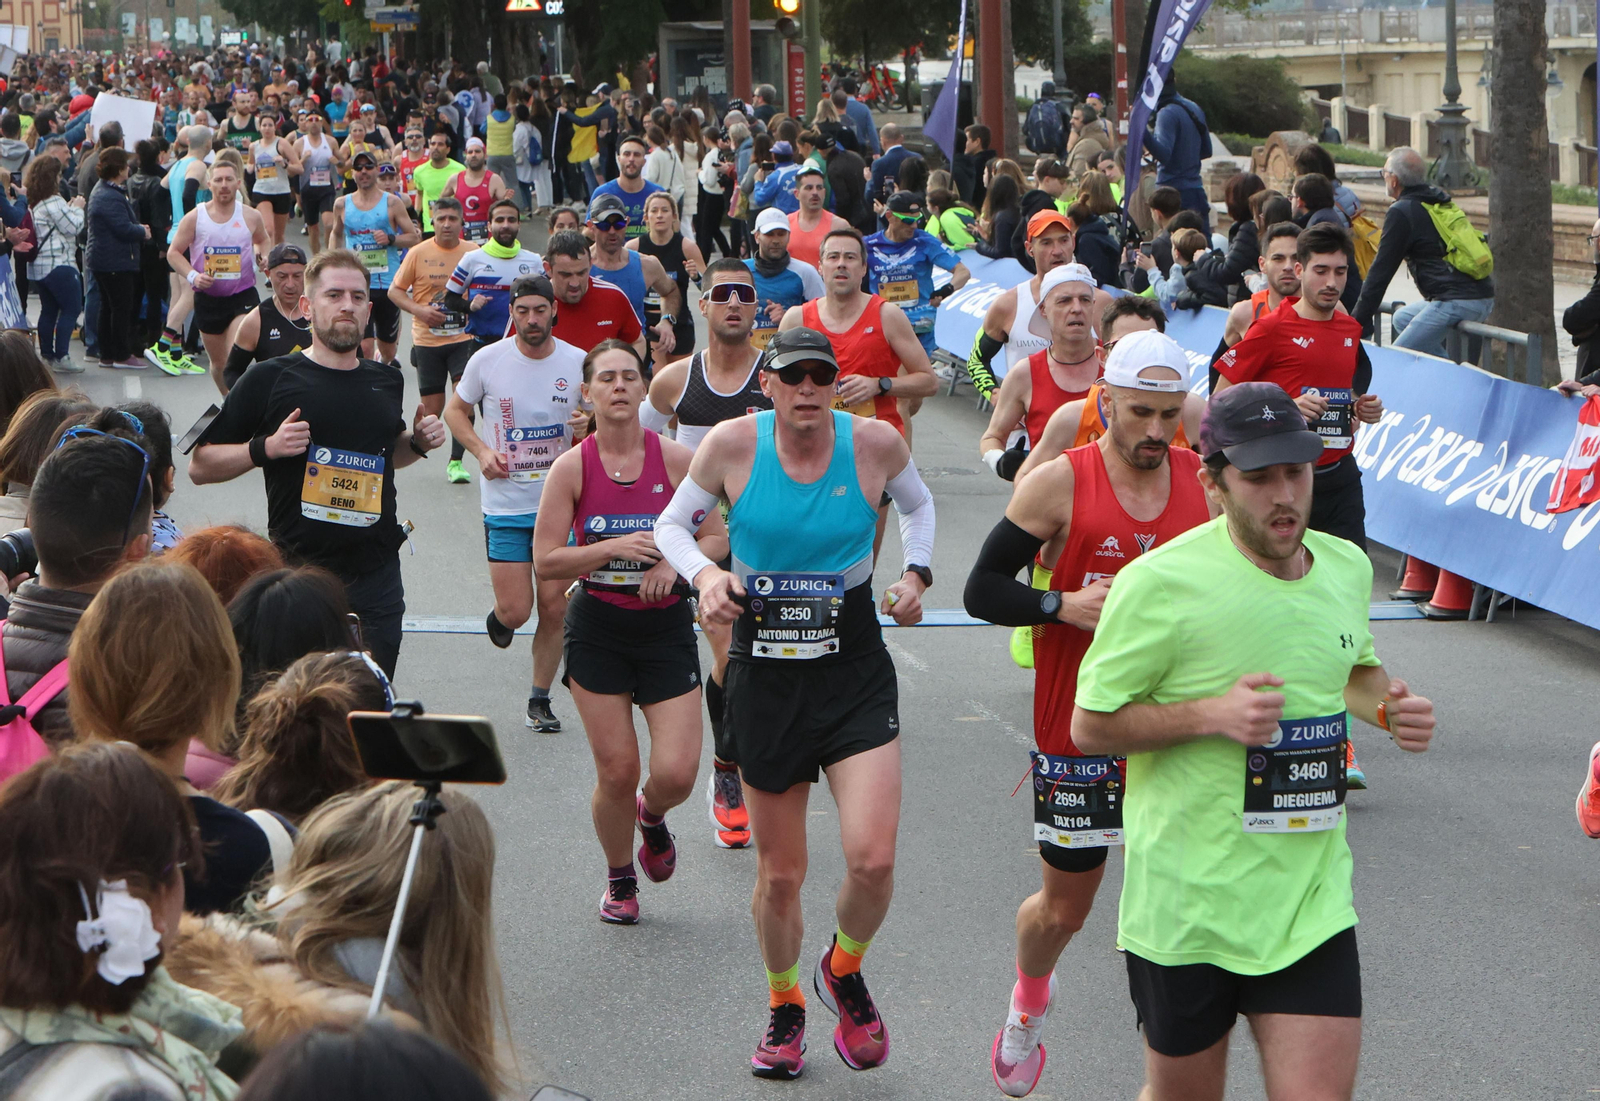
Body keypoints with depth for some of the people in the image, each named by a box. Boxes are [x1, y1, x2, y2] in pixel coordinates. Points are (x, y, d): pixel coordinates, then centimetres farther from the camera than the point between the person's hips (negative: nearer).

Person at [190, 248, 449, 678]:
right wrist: (265, 448, -16)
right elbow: (200, 466, -2)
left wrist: (419, 443, 10)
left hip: (377, 578, 4)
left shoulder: (387, 384, 11)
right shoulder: (270, 380, -3)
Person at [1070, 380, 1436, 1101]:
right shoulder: (1162, 582, -14)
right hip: (1188, 903, -4)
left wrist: (1387, 706, 1)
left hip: (1312, 901, 4)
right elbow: (1090, 725, -8)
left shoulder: (1348, 568, 4)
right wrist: (1213, 713, -21)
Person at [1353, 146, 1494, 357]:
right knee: (1402, 317, 28)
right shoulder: (1442, 202, 20)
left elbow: (1382, 270, -4)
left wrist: (1359, 319, 0)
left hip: (1456, 302, -9)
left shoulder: (1402, 212, -5)